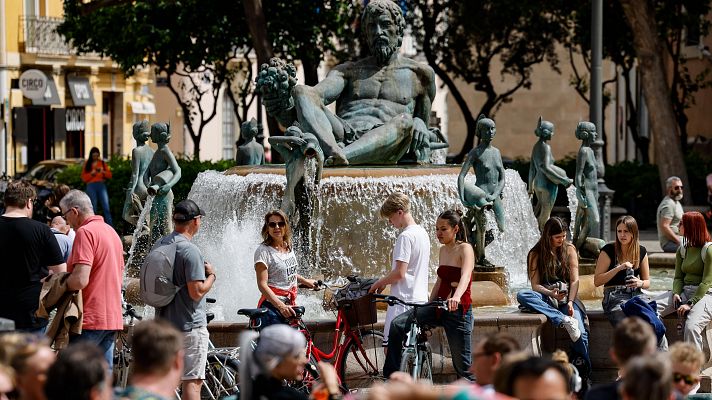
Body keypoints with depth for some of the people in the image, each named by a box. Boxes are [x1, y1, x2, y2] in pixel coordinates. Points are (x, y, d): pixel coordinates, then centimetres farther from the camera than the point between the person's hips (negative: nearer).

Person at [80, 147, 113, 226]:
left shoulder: (102, 163, 13)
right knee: (93, 209, -1)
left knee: (106, 208, -10)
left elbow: (109, 175, 9)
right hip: (91, 186, 0)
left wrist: (103, 172, -9)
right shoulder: (87, 164, 10)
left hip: (101, 185, 0)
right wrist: (91, 173, -11)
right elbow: (84, 178, 4)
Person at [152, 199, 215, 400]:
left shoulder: (158, 245, 7)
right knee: (192, 381, -6)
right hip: (190, 325, -8)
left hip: (164, 322, 8)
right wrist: (211, 275, -3)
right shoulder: (190, 250, -18)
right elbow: (197, 292, -21)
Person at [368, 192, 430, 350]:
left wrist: (379, 283, -3)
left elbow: (400, 272, -19)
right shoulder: (422, 233, 14)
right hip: (420, 299, 10)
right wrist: (386, 282, 19)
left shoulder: (406, 236, -15)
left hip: (403, 301, -10)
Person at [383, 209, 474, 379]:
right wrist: (428, 305, 18)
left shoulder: (465, 249, -11)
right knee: (397, 325, -12)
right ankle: (392, 378, -8)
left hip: (458, 310, -7)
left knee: (463, 367, -2)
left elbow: (466, 276, -29)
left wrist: (456, 297, -47)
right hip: (439, 306, 7)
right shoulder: (443, 250, 13)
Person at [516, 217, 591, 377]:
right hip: (546, 298, 1)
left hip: (568, 297, -1)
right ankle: (564, 320, -40)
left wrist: (570, 302, -14)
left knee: (581, 333, -29)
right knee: (522, 295, -34)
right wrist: (550, 293, -21)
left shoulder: (569, 249, 9)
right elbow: (535, 285, 0)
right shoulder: (535, 254, 6)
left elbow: (574, 280, 3)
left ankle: (584, 374, -20)